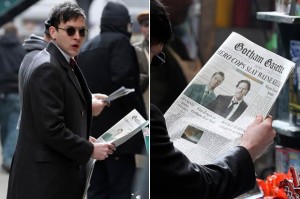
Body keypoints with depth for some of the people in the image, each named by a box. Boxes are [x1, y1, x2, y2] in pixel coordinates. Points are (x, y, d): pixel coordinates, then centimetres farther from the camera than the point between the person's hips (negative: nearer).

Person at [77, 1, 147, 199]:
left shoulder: (86, 48, 19)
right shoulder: (119, 42, -6)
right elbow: (123, 82, -19)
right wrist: (140, 115, -12)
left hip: (92, 130, 8)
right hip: (117, 129, -8)